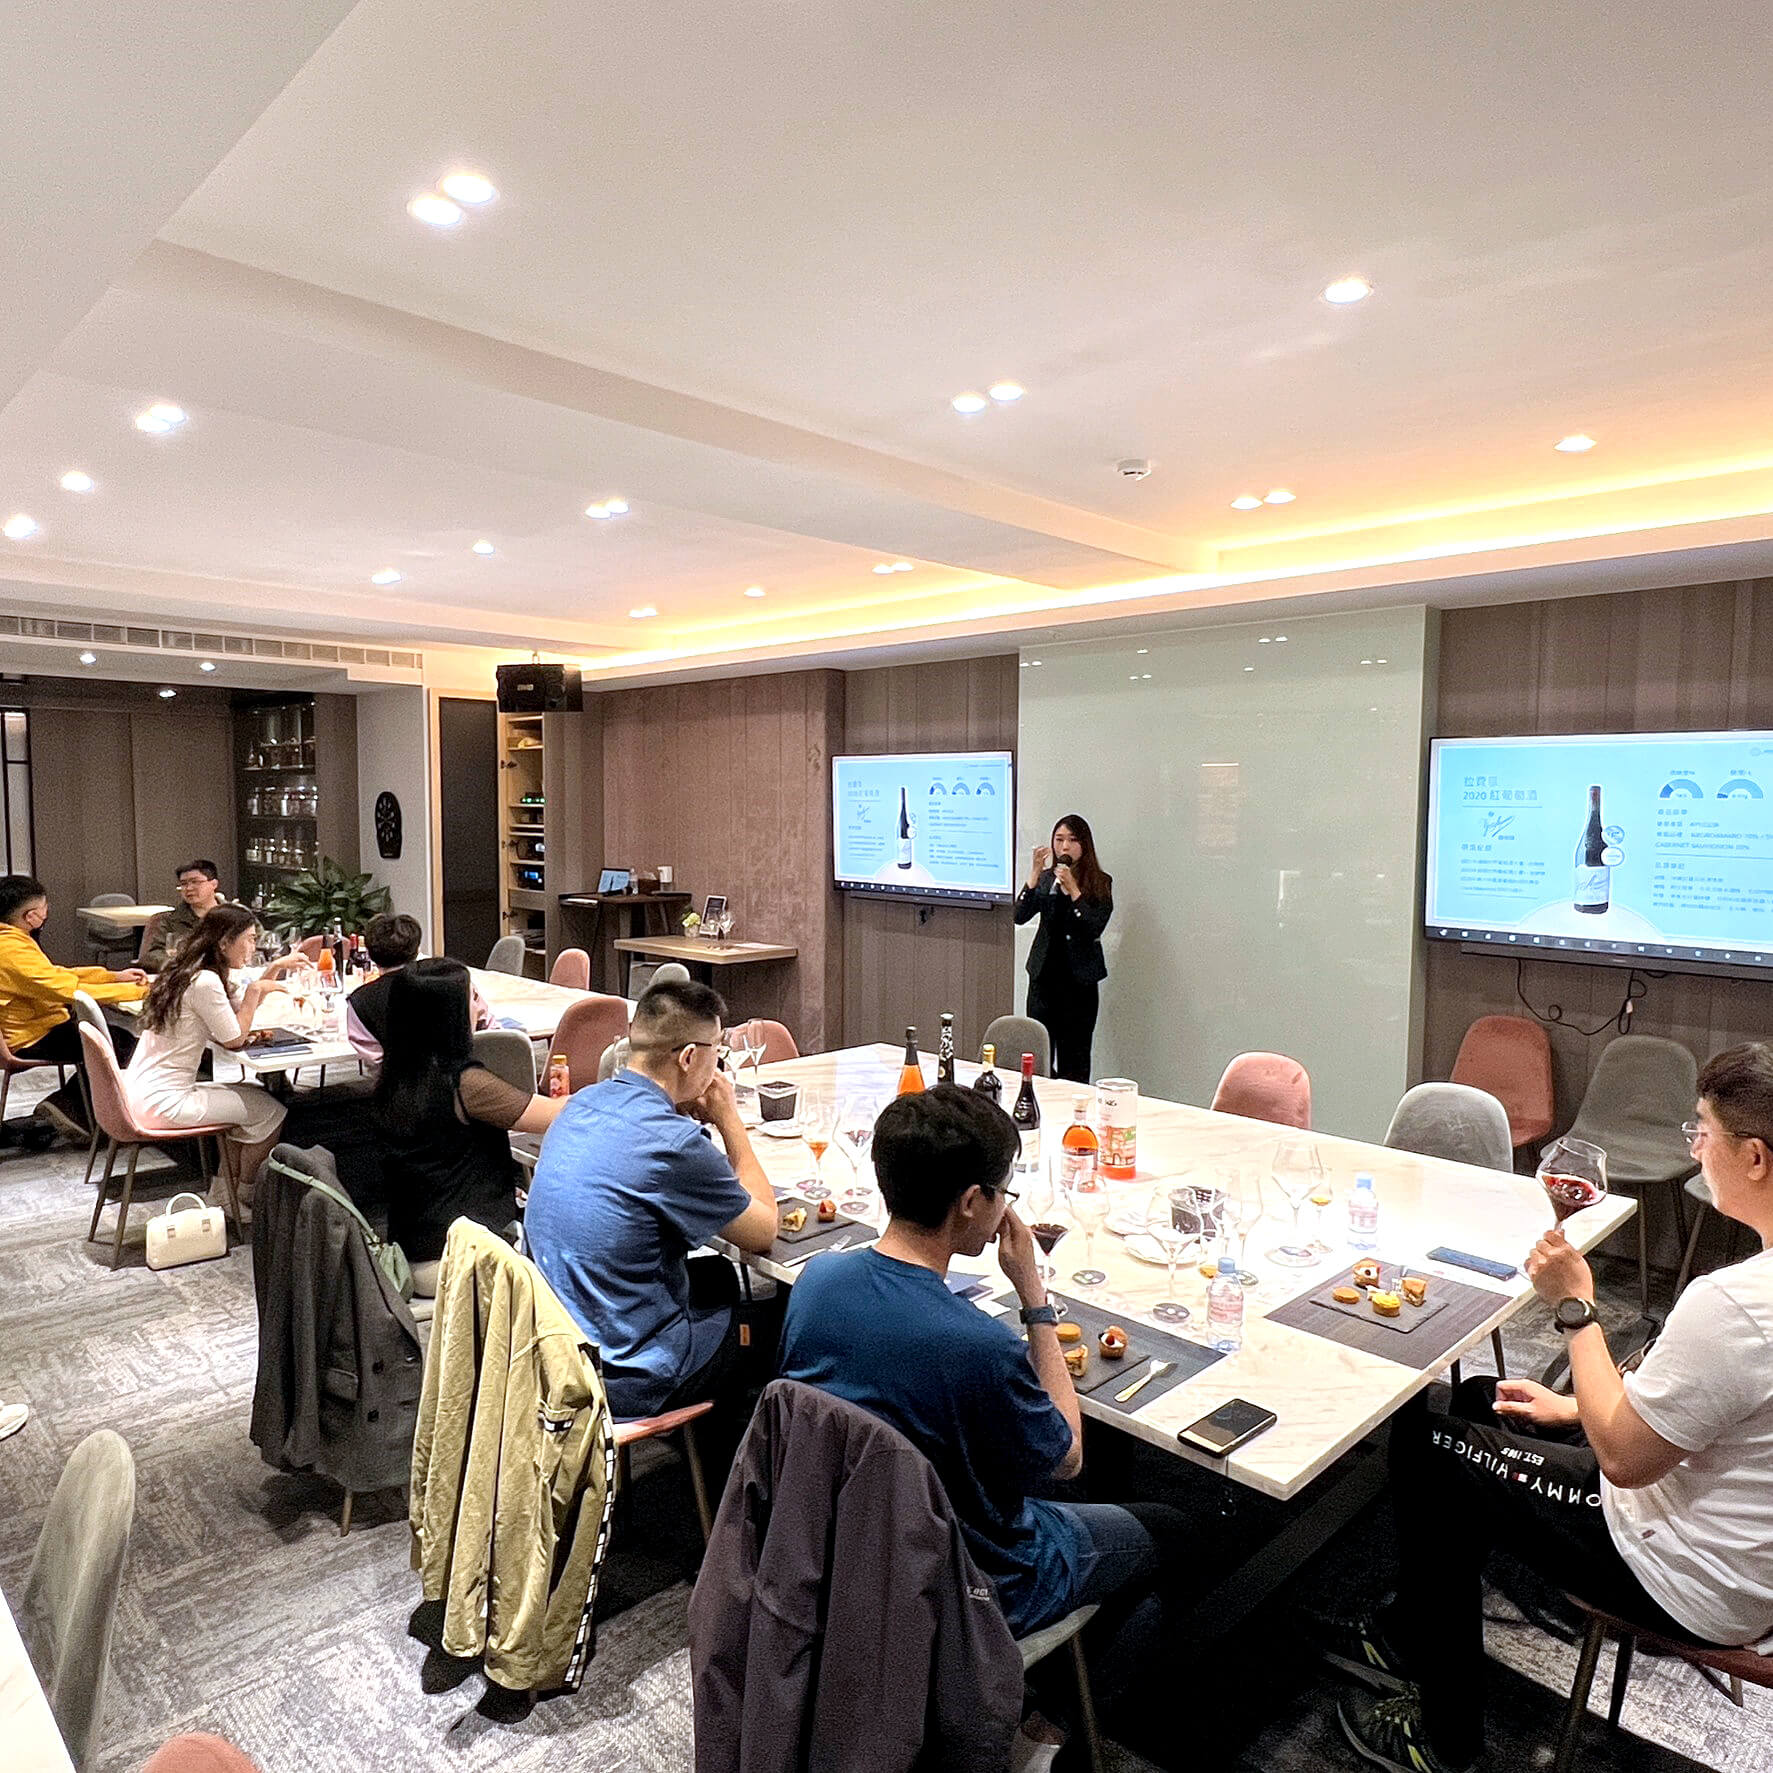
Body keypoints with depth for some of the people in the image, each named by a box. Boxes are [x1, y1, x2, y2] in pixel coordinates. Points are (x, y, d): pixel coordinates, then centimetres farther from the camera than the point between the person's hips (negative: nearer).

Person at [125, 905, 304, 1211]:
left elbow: (238, 1010, 21)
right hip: (162, 1104, -10)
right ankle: (246, 1198, 19)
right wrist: (255, 990, -4)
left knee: (257, 1094, 21)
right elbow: (235, 1039, -13)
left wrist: (275, 968, 14)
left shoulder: (186, 972, 10)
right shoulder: (205, 982, -21)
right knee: (270, 1111, 0)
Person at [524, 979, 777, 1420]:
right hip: (624, 1380, -8)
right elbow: (764, 1233, -11)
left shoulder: (583, 1103, -3)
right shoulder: (674, 1145, -27)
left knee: (719, 1276, 28)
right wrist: (729, 1118, -5)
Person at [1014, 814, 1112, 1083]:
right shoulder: (1045, 878, 7)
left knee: (1074, 1060, 2)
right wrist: (1035, 873, -13)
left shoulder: (1100, 883, 0)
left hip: (1079, 979, -2)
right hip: (1044, 974, 3)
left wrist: (1072, 888, -18)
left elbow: (1095, 927, -14)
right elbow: (1020, 916, -6)